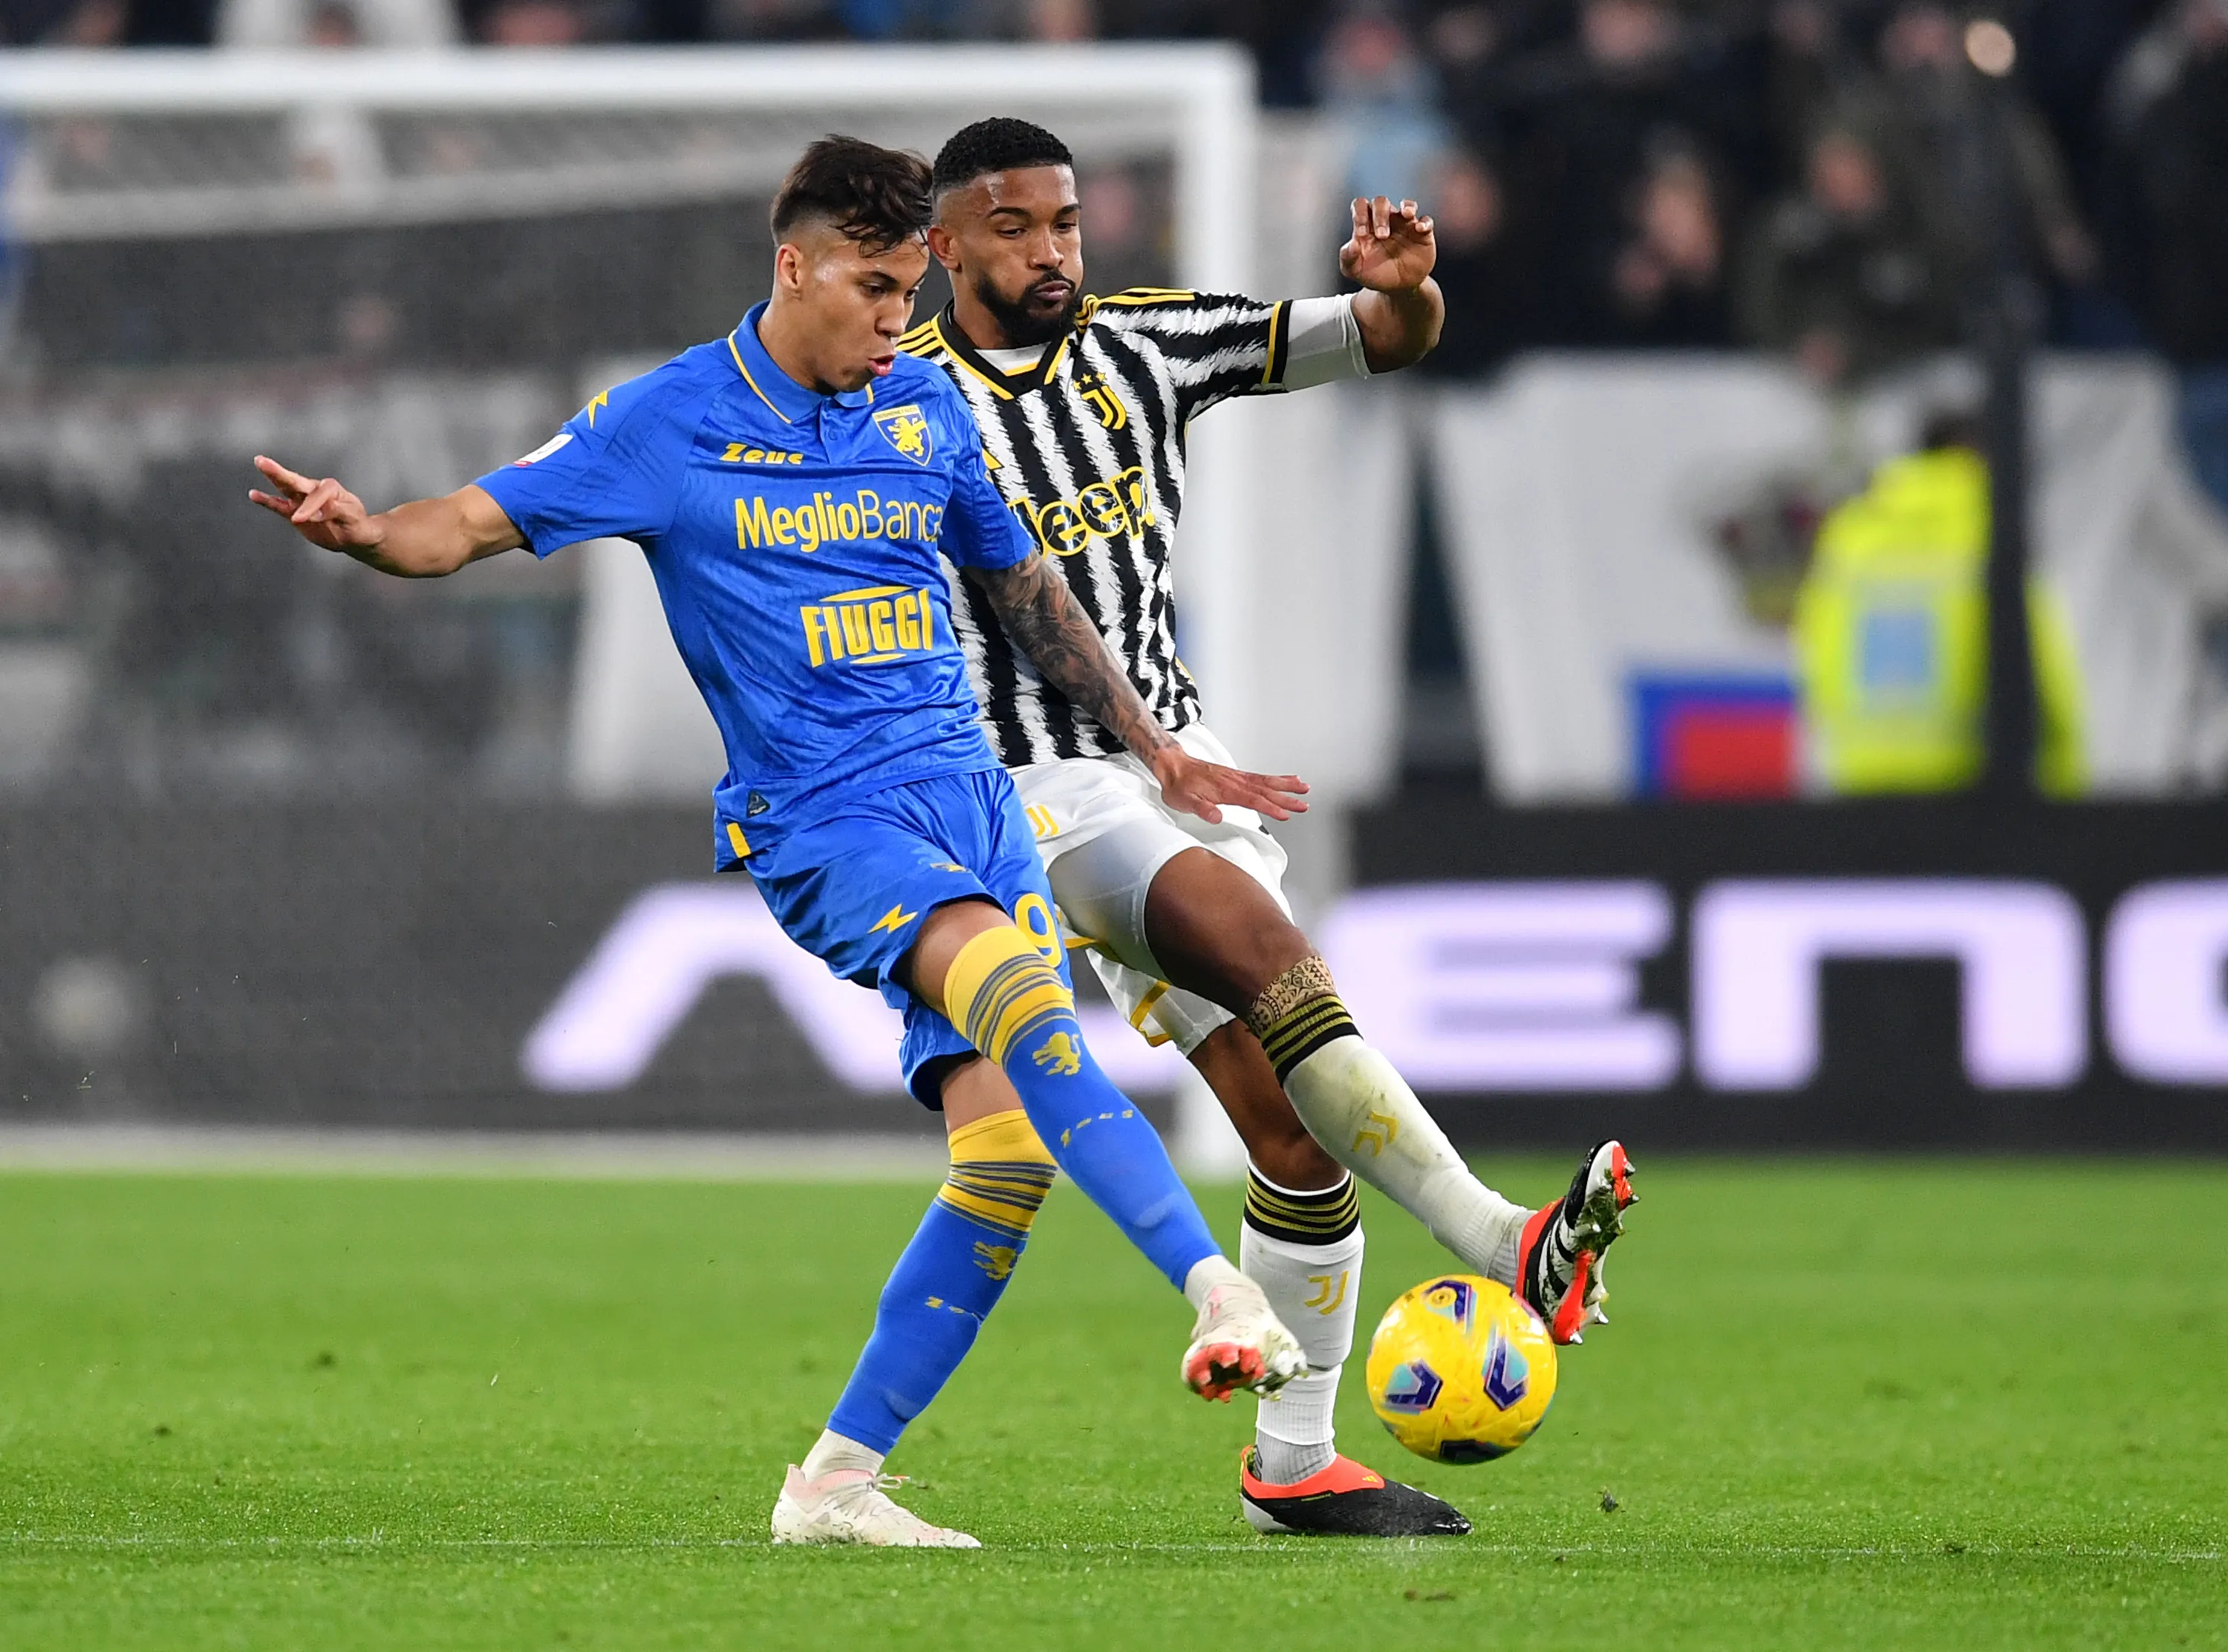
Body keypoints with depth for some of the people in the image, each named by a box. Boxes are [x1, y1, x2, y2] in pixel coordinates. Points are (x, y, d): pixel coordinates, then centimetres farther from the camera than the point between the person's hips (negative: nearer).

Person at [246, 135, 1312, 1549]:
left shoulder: (931, 408, 13)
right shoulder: (670, 421, 1)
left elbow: (1027, 589, 26)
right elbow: (478, 523, -1)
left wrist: (1157, 752, 28)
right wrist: (367, 531, -24)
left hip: (974, 792, 5)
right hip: (823, 817, -5)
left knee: (1011, 1152, -8)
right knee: (1019, 988, -33)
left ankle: (837, 1483, 0)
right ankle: (1219, 1294, -40)